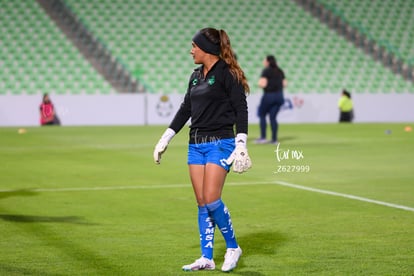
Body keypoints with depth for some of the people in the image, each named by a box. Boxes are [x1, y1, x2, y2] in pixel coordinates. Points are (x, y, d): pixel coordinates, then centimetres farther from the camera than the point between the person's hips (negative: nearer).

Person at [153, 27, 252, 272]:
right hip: (196, 144, 7)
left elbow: (241, 109, -12)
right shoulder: (196, 76, 14)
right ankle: (207, 259, 8)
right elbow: (185, 109, 22)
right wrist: (166, 139, 21)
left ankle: (233, 247, 7)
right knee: (201, 203, 4)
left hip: (220, 143, -7)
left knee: (211, 199, -13)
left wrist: (241, 146, -19)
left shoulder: (227, 73, -9)